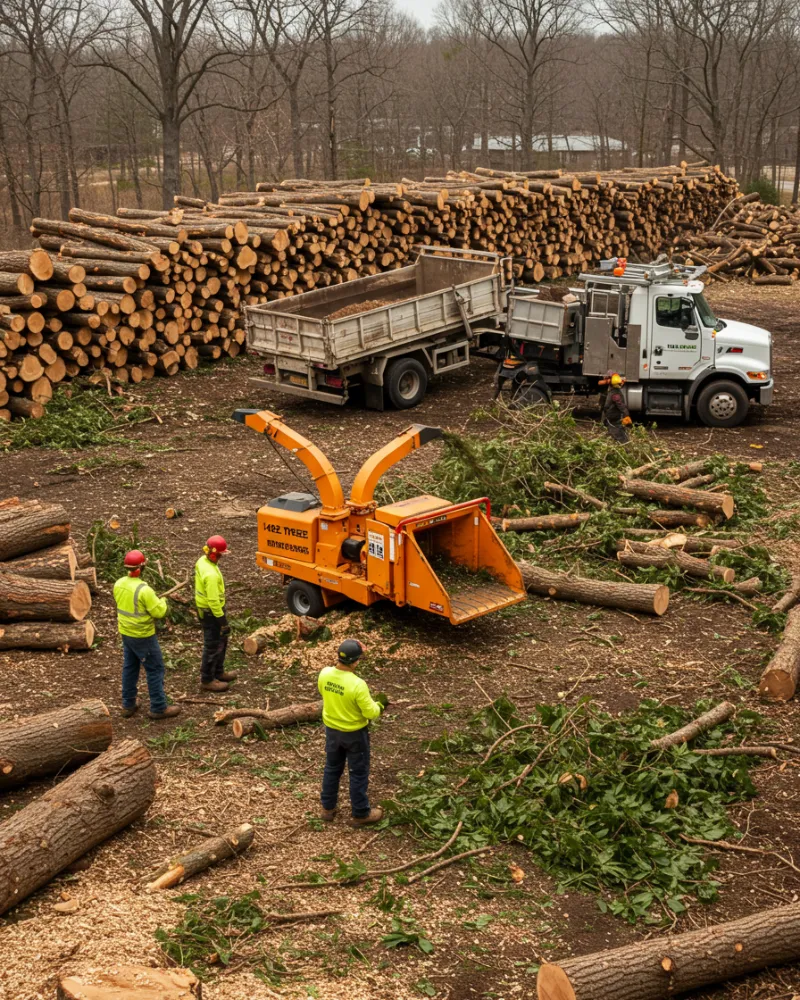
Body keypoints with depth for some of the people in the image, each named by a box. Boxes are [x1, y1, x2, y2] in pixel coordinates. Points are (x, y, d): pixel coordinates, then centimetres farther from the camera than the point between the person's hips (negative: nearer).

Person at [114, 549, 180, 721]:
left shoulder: (119, 584, -3)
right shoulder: (144, 590, -28)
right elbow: (159, 612, -21)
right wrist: (162, 601, 1)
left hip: (126, 632, 8)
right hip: (143, 636, -8)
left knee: (130, 667, 20)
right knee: (155, 669, 5)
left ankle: (128, 705, 29)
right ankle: (158, 708, 12)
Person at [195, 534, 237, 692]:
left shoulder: (202, 561, -1)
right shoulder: (211, 574, -32)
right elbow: (213, 601, -29)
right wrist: (223, 621, -21)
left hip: (203, 607, 10)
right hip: (211, 613, -10)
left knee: (221, 641, 24)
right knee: (213, 646, 5)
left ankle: (218, 672, 37)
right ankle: (207, 680, 18)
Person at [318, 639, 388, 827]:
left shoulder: (324, 674, -14)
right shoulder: (357, 684, -32)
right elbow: (371, 712, -22)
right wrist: (381, 704, -2)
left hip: (332, 729, 6)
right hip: (354, 733, -5)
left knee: (332, 768, 23)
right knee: (358, 773, 12)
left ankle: (327, 808, 36)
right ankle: (360, 814, 25)